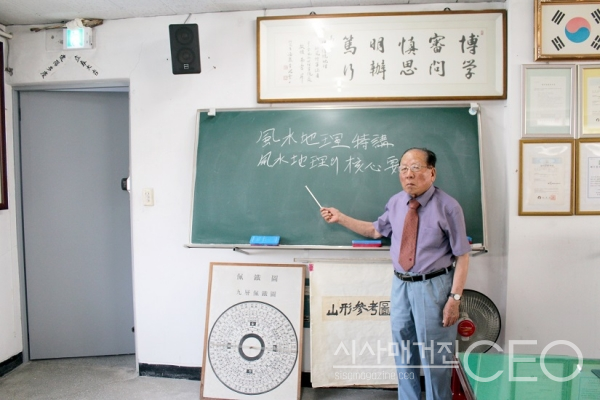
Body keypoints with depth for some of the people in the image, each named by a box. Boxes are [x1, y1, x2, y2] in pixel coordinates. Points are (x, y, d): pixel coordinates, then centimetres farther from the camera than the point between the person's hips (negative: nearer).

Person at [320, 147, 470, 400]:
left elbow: (462, 256, -12)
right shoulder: (396, 203, 2)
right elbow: (375, 230, 17)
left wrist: (454, 298, -16)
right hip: (401, 285, 6)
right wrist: (340, 218, 9)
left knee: (434, 356, 9)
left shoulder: (448, 207, -14)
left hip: (433, 287, -5)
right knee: (403, 352, 20)